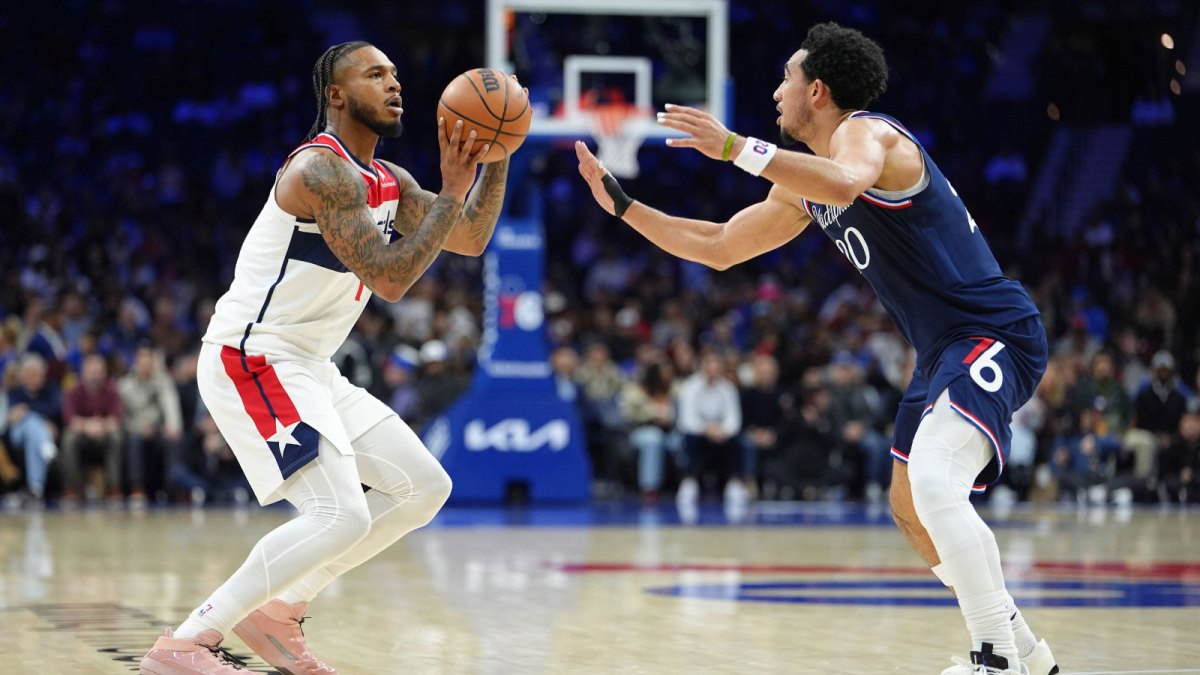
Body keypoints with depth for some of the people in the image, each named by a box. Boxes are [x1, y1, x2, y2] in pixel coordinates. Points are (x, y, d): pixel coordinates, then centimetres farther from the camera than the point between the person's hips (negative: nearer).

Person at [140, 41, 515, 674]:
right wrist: (452, 191, -23)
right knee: (342, 516, -23)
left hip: (307, 369, 10)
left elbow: (470, 240, 17)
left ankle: (276, 611, 13)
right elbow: (390, 278, -24)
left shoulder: (388, 181, 13)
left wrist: (497, 157, 4)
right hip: (249, 360, -10)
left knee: (425, 487, 9)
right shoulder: (321, 169, -17)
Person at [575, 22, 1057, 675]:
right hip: (944, 349, 11)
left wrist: (737, 148, -38)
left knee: (933, 482, -29)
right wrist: (622, 205, 21)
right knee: (911, 509, 19)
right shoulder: (805, 185, 15)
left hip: (993, 336, -11)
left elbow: (845, 184, -40)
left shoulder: (864, 132, -14)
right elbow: (719, 247, 24)